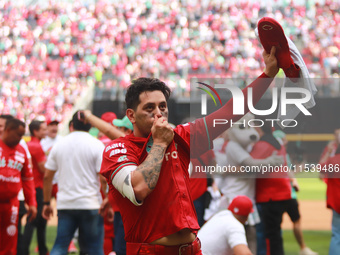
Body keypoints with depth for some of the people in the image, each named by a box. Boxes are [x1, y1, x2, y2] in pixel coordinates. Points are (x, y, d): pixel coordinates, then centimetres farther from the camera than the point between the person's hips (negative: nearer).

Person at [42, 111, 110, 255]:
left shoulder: (58, 145, 7)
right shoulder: (97, 145, -4)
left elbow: (47, 177, 8)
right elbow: (104, 178, -11)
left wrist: (46, 203, 15)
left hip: (64, 204, 3)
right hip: (90, 205, -3)